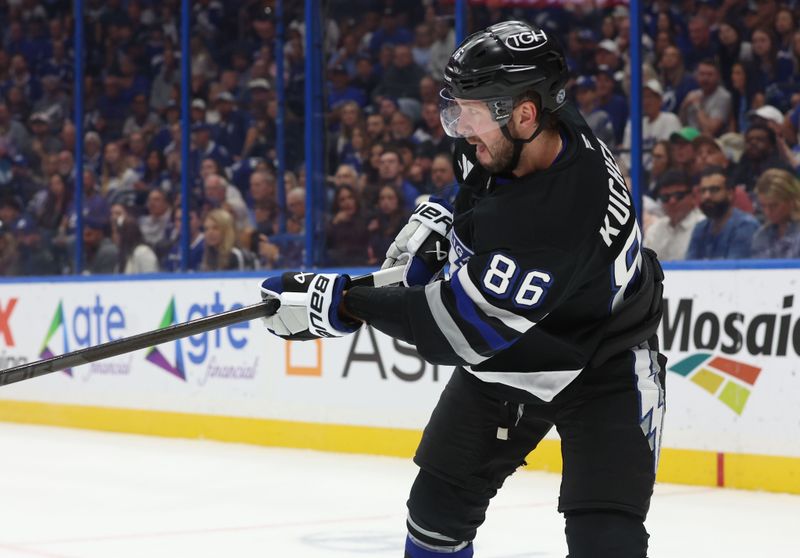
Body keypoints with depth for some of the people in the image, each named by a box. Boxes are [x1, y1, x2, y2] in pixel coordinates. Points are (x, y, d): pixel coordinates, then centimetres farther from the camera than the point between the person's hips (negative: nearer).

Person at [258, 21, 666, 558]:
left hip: (600, 367, -8)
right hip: (502, 353, 8)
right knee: (439, 502, 12)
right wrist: (438, 220, -1)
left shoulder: (563, 214, -40)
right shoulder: (503, 140, -14)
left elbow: (462, 325, -35)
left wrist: (341, 303, -30)